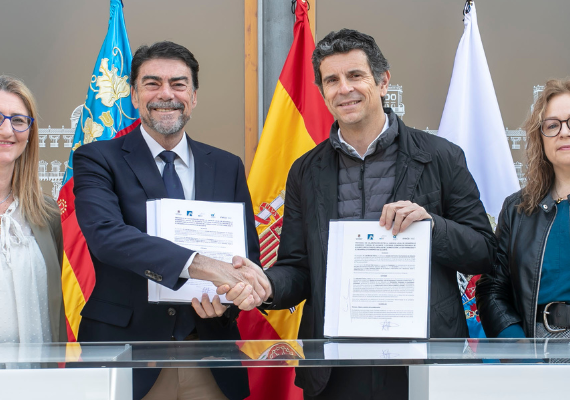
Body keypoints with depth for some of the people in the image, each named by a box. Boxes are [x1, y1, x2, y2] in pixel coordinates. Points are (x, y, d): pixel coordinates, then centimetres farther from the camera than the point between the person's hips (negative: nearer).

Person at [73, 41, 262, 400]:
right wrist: (194, 264, -31)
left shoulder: (227, 167, 10)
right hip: (125, 349, -3)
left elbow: (250, 254, 9)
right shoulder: (98, 160, -1)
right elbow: (105, 233, -19)